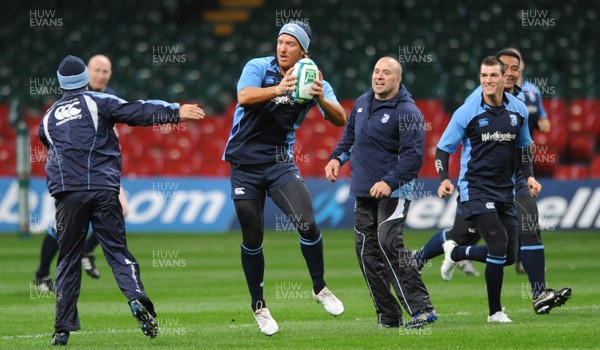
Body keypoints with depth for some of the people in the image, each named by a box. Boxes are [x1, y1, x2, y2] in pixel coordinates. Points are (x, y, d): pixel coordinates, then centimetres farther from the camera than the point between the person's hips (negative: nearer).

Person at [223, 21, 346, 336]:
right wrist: (278, 89, -44)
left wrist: (322, 100, -35)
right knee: (252, 239, 3)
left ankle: (319, 289, 2)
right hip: (245, 165, -1)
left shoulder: (311, 79, -3)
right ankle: (259, 307, 19)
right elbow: (244, 97, -27)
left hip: (281, 164, 1)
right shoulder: (258, 68, -7)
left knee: (307, 224, -18)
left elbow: (340, 120, -14)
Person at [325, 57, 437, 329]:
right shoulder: (362, 103, 12)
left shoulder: (407, 111, -12)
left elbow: (413, 155, -18)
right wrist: (337, 158, 12)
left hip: (394, 192, -8)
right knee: (367, 251, 4)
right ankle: (388, 315, 10)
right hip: (364, 193, 8)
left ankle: (421, 308, -19)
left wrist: (390, 182, -26)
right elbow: (350, 135, 28)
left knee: (389, 243, -22)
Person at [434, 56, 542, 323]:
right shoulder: (467, 112, -9)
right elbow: (443, 148, -2)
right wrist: (444, 179, -17)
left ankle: (455, 252, 32)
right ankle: (495, 312, -6)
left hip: (505, 191, 5)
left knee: (509, 256, 6)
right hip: (475, 189, -5)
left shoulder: (518, 110, 4)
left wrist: (529, 176, 6)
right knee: (498, 245, -19)